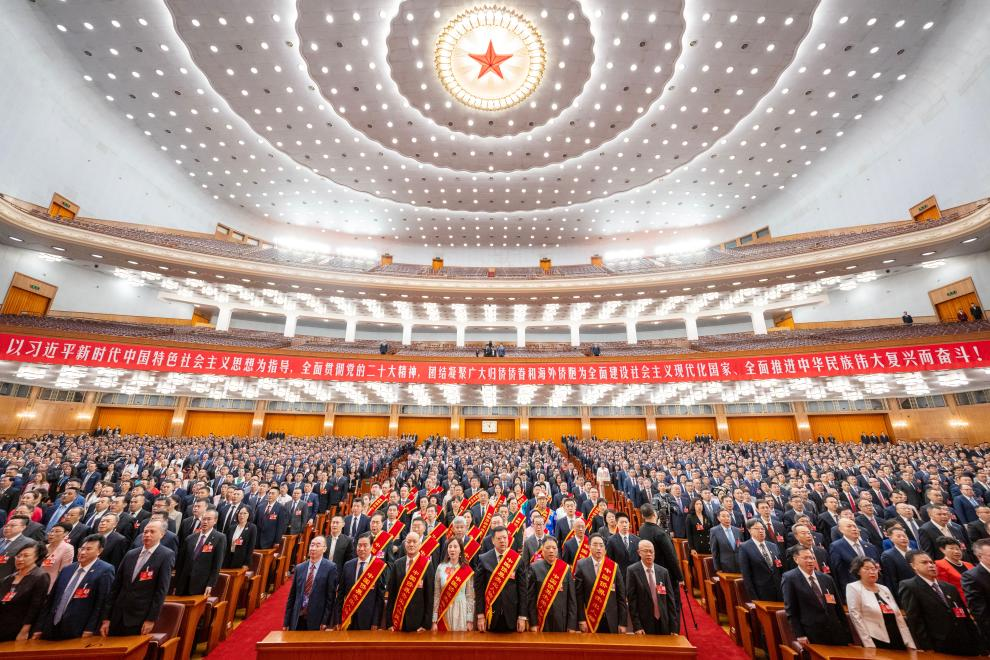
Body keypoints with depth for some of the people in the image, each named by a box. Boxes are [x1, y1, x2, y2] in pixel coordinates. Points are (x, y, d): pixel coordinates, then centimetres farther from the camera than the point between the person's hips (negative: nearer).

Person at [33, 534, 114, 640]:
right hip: (52, 629, 6)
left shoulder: (104, 571, -11)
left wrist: (90, 629, -17)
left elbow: (102, 603, -14)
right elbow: (52, 598, 14)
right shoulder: (67, 569, 10)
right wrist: (39, 627, 10)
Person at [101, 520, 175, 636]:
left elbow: (161, 590, -12)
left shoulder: (166, 555, -9)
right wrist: (107, 617, 6)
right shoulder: (130, 555, 8)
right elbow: (116, 586, 10)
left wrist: (152, 619, -15)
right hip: (118, 616, 5)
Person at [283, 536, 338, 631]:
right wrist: (286, 621, 7)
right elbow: (292, 596, 8)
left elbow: (331, 596, -10)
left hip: (316, 620, -3)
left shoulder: (330, 568, -9)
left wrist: (325, 621, -12)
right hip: (297, 619, 3)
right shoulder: (299, 568, 4)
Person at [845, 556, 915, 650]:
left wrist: (910, 644, 6)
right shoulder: (853, 588, -6)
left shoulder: (885, 589, 14)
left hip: (897, 642, 6)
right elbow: (856, 617, -11)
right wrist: (869, 644, -15)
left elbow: (898, 617, 13)